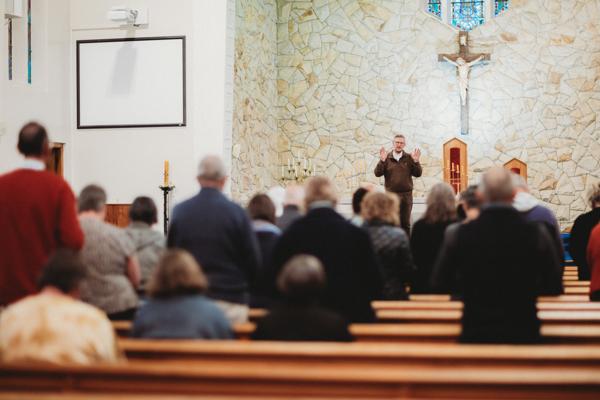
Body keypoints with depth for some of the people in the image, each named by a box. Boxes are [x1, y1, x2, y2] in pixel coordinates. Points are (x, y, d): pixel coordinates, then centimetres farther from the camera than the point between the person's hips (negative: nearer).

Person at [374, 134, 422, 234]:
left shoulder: (409, 158, 5)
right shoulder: (387, 157, 2)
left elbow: (418, 174, 1)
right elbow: (377, 173, -5)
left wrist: (416, 161, -15)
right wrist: (382, 160, -19)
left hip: (406, 194, 1)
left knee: (405, 223, 8)